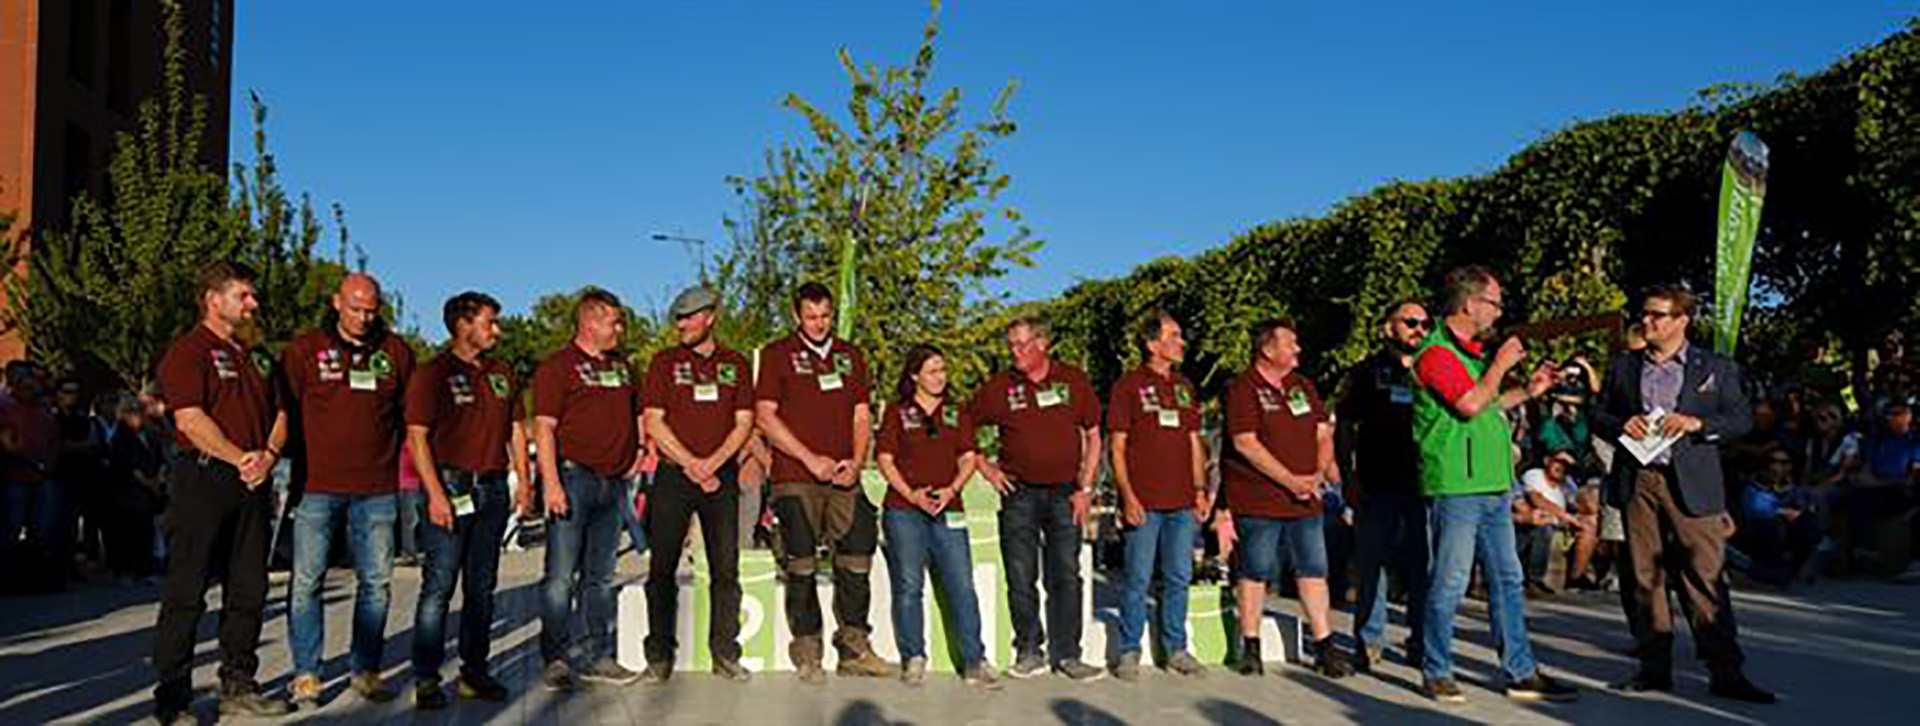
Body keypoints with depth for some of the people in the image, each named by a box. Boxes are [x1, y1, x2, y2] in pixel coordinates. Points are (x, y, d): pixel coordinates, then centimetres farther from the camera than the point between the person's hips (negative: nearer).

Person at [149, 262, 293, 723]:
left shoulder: (254, 356, 20)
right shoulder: (188, 351, -4)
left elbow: (278, 413, 16)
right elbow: (190, 419, -14)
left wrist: (269, 455, -2)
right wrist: (240, 458, -16)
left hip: (252, 483, 8)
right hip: (204, 479, -7)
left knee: (249, 591, 10)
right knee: (186, 593, -3)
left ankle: (238, 685, 19)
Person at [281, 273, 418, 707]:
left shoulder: (396, 352, 8)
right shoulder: (304, 349, 3)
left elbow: (410, 414, 14)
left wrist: (392, 456, 9)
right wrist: (299, 465, 0)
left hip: (376, 488, 2)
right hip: (317, 485, -2)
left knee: (376, 582, 5)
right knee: (307, 581, 1)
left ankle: (365, 670, 17)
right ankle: (305, 674, 12)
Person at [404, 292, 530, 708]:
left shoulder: (502, 374, 15)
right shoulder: (433, 374, -4)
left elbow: (516, 429, 19)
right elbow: (417, 436, -10)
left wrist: (523, 479, 9)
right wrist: (435, 493, -17)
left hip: (493, 487, 6)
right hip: (450, 484, -6)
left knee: (482, 585, 10)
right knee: (439, 586, -5)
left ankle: (474, 671, 19)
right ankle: (426, 679, 2)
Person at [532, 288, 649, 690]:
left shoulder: (622, 365, 17)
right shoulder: (557, 366, -4)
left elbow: (636, 414, 27)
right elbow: (543, 428, -11)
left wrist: (638, 452, 10)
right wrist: (551, 483, -19)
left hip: (614, 482, 7)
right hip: (574, 476, -7)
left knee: (600, 576, 11)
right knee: (561, 576, -6)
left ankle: (597, 657, 18)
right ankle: (555, 660, 1)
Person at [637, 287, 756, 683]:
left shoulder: (735, 364, 10)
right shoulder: (665, 362, 7)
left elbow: (744, 422, 5)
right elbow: (653, 421, -1)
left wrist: (713, 462, -10)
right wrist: (690, 464, -10)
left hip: (722, 476, 1)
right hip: (673, 475, -1)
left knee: (725, 569, 2)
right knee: (662, 568, 0)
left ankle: (725, 654, 9)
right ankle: (659, 657, 7)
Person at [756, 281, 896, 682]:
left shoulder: (850, 356, 16)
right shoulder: (777, 355, 3)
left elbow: (861, 415, 15)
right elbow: (765, 416, -3)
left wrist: (856, 462, -2)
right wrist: (810, 459, -10)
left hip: (844, 478, 4)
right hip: (795, 479, -4)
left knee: (856, 560, 2)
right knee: (801, 566, -2)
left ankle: (855, 649, 11)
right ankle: (807, 653, 8)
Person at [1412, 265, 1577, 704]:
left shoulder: (1475, 351, 19)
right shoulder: (1436, 352, -11)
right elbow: (1469, 404, -21)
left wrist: (1526, 392, 21)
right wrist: (1501, 364, -9)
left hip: (1493, 486, 10)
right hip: (1456, 486, -9)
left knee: (1508, 581, 11)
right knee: (1450, 583, -3)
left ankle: (1521, 673, 18)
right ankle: (1436, 673, 9)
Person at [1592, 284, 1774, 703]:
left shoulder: (1716, 368, 9)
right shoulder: (1623, 367, 15)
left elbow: (1742, 418, 4)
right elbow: (1598, 417, 15)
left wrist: (1697, 422, -12)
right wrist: (1622, 424, -7)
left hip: (1692, 485, -2)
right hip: (1636, 483, 3)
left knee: (1706, 578, -5)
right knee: (1643, 577, 5)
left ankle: (1725, 673, 1)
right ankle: (1654, 668, 13)